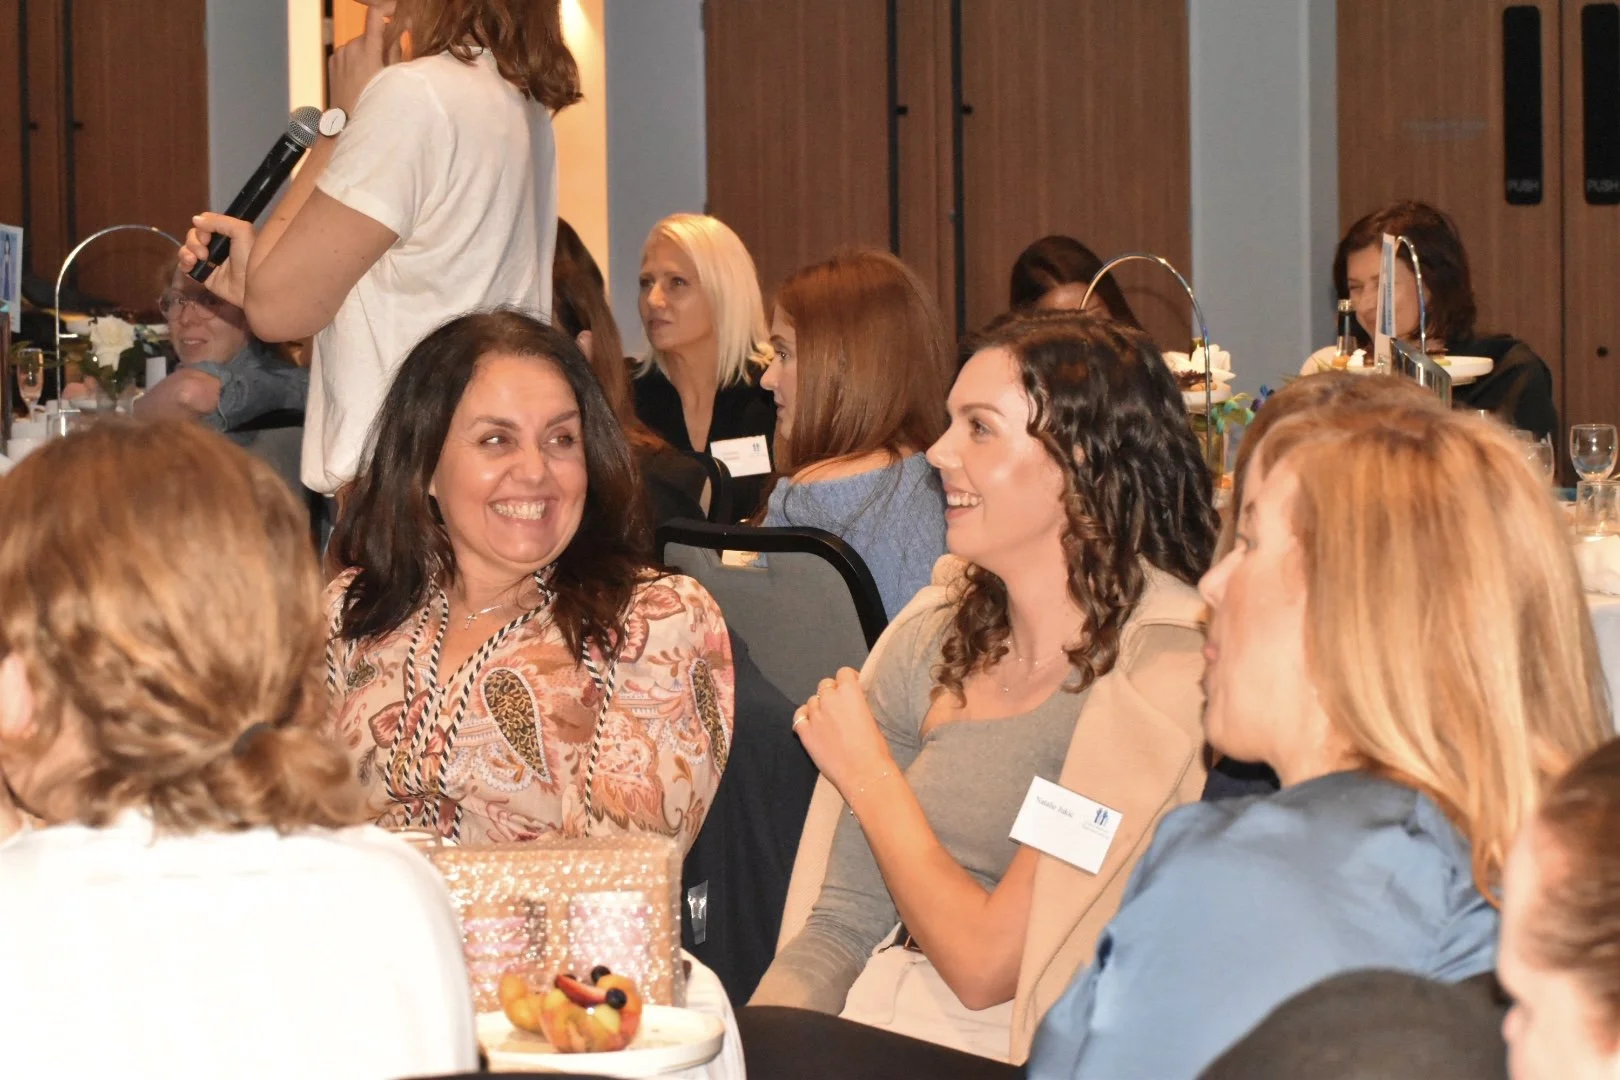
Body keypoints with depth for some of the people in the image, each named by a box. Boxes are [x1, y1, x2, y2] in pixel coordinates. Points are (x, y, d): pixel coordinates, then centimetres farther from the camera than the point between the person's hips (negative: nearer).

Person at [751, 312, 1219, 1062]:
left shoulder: (1161, 673, -13)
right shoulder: (933, 638, 8)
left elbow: (986, 965, -15)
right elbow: (842, 924, 11)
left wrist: (867, 774, -2)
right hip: (873, 1038, 6)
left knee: (749, 1054, -24)